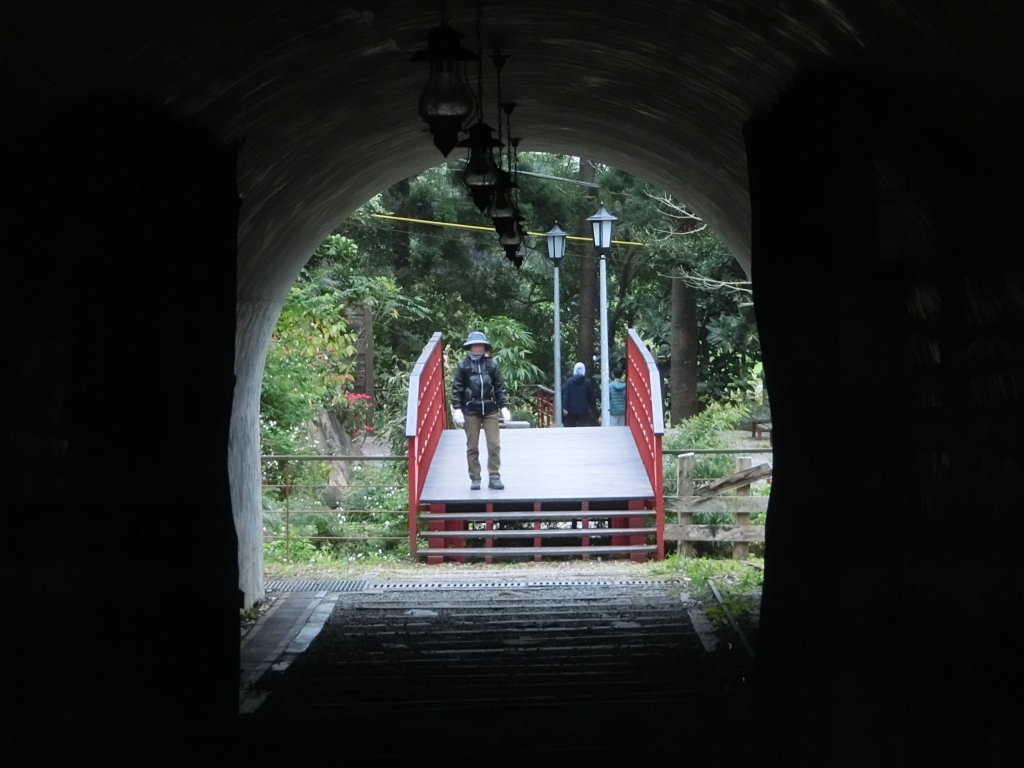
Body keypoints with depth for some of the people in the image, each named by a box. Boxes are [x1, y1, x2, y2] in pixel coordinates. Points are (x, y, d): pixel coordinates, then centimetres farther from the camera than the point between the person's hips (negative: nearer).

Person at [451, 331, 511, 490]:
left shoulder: (492, 364, 6)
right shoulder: (463, 365, 2)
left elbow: (500, 387, 8)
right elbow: (456, 389, 1)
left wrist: (504, 407, 2)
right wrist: (457, 409, -8)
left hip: (490, 410, 1)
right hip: (471, 411, -1)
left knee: (494, 445, -2)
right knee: (472, 447, 4)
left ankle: (494, 477, 5)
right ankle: (475, 479, 11)